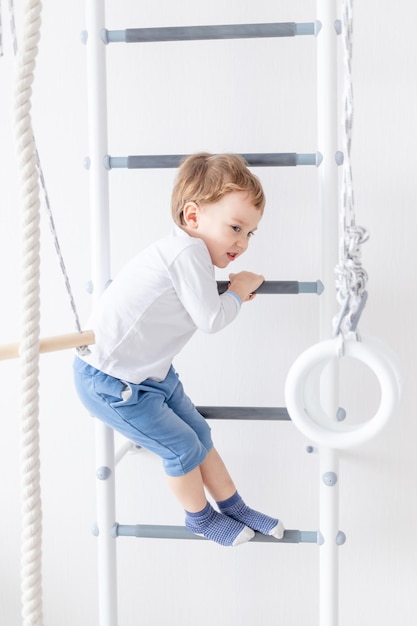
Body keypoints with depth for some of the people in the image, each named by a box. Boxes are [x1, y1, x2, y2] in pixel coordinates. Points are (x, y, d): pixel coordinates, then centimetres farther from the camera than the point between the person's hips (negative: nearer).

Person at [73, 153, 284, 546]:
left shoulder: (188, 250, 5)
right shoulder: (188, 251, -27)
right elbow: (211, 320, -23)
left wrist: (234, 293, 9)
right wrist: (237, 293, -6)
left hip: (150, 372, 10)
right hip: (111, 382, -10)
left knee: (199, 435, 16)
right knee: (183, 448, 3)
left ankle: (233, 507, 33)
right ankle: (200, 517, 28)